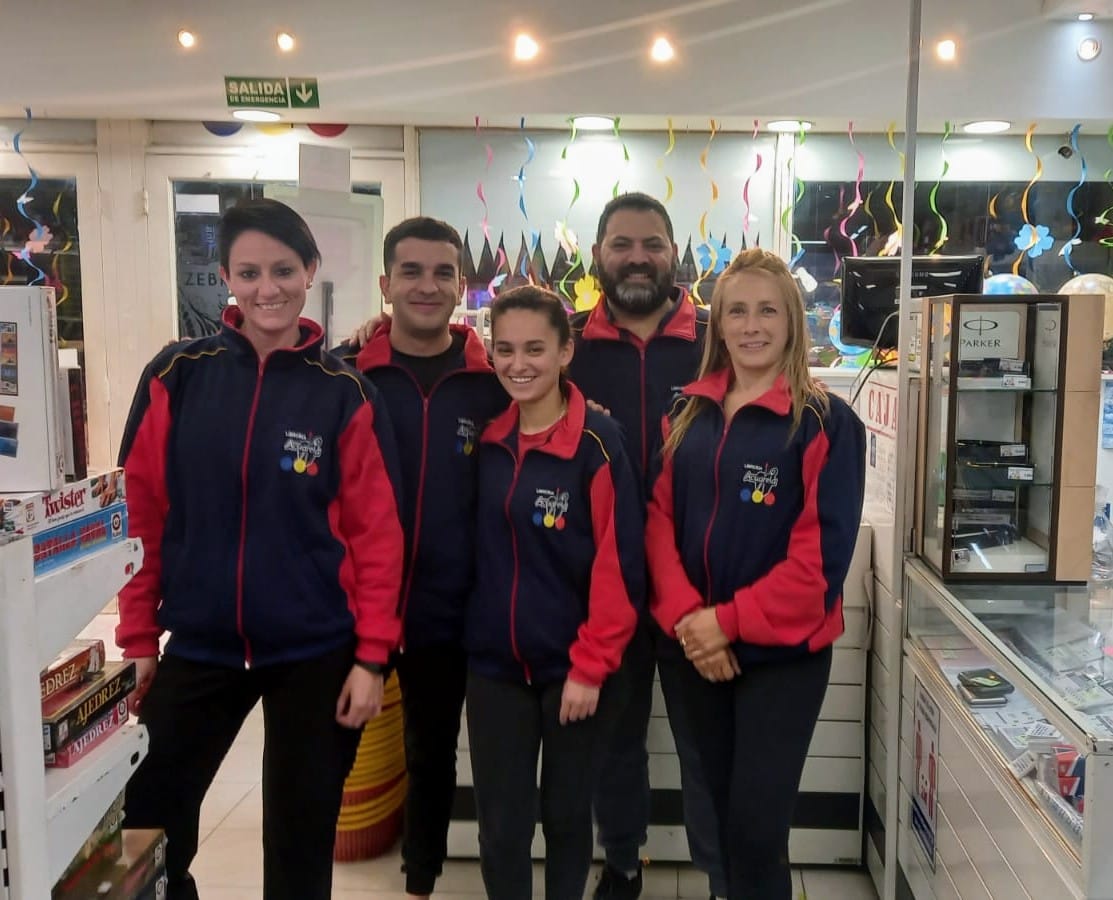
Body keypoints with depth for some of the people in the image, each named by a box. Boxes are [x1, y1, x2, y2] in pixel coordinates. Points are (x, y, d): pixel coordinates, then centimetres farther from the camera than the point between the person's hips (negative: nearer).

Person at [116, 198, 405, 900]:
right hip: (200, 647, 2)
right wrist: (138, 637, 2)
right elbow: (140, 516, 2)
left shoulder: (345, 393, -4)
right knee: (145, 824, 8)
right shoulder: (177, 376, -2)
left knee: (301, 838, 13)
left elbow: (376, 533, -5)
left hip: (317, 654, -1)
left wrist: (373, 654, -9)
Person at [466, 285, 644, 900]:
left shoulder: (597, 441, -13)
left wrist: (591, 666, -14)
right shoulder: (487, 439, 2)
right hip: (493, 665, 4)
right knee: (500, 825, 10)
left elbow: (620, 564, -14)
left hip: (575, 667, -3)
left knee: (566, 815, 14)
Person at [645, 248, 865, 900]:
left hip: (782, 652, -4)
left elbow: (822, 552, -15)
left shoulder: (826, 422, -9)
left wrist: (731, 620, -16)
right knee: (722, 812, 17)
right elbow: (659, 517, 2)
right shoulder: (689, 414, 6)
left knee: (756, 827, 0)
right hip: (699, 648, 5)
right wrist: (684, 615, -12)